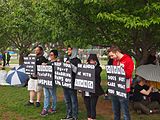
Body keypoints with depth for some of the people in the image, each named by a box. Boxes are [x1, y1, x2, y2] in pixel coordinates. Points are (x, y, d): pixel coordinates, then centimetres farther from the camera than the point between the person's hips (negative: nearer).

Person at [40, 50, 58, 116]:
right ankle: (45, 109, 11)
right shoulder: (49, 62, 14)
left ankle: (53, 108, 20)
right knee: (46, 96, 8)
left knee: (53, 96, 8)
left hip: (52, 82, -7)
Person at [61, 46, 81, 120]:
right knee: (67, 100, 15)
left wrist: (71, 64, -23)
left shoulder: (77, 60, -8)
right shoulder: (67, 60, 15)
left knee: (73, 100, 0)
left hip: (72, 83, -8)